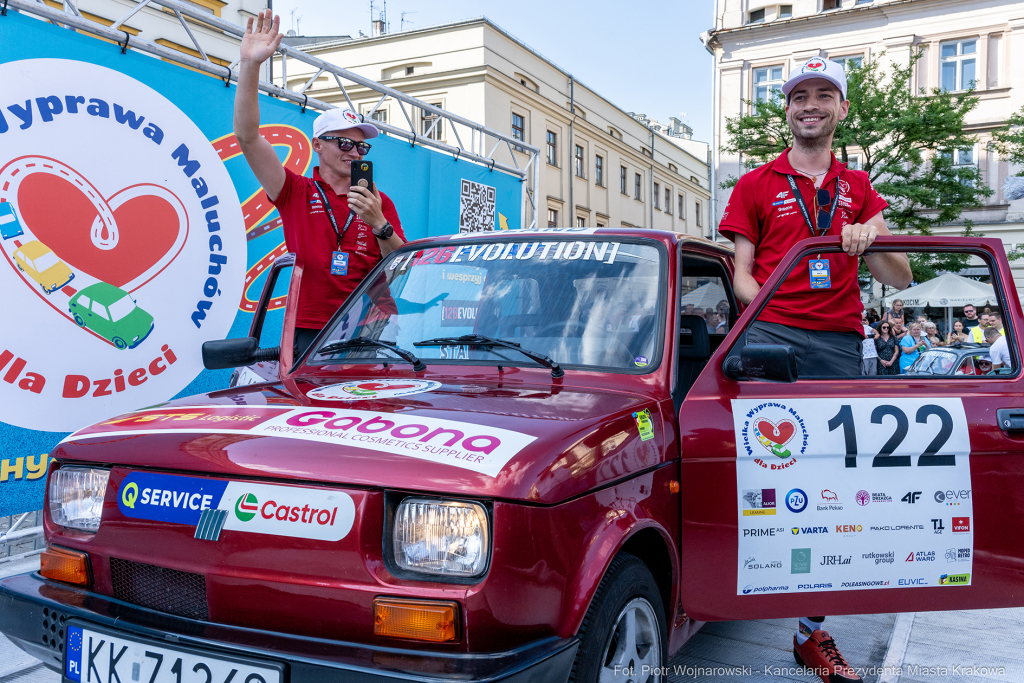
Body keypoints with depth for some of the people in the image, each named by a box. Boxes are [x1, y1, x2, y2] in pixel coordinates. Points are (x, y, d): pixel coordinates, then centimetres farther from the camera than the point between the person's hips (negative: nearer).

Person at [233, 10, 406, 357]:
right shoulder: (297, 193, 7)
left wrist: (379, 224, -10)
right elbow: (247, 137, -4)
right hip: (311, 333, -1)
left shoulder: (379, 202, 12)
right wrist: (250, 65, -12)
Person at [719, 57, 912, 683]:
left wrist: (871, 240, -7)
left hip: (840, 343, 2)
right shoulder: (756, 185, 14)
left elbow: (901, 280, 14)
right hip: (771, 332, -2)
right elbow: (741, 276, 8)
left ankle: (814, 632, 12)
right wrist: (771, 312, -13)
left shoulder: (858, 188, 21)